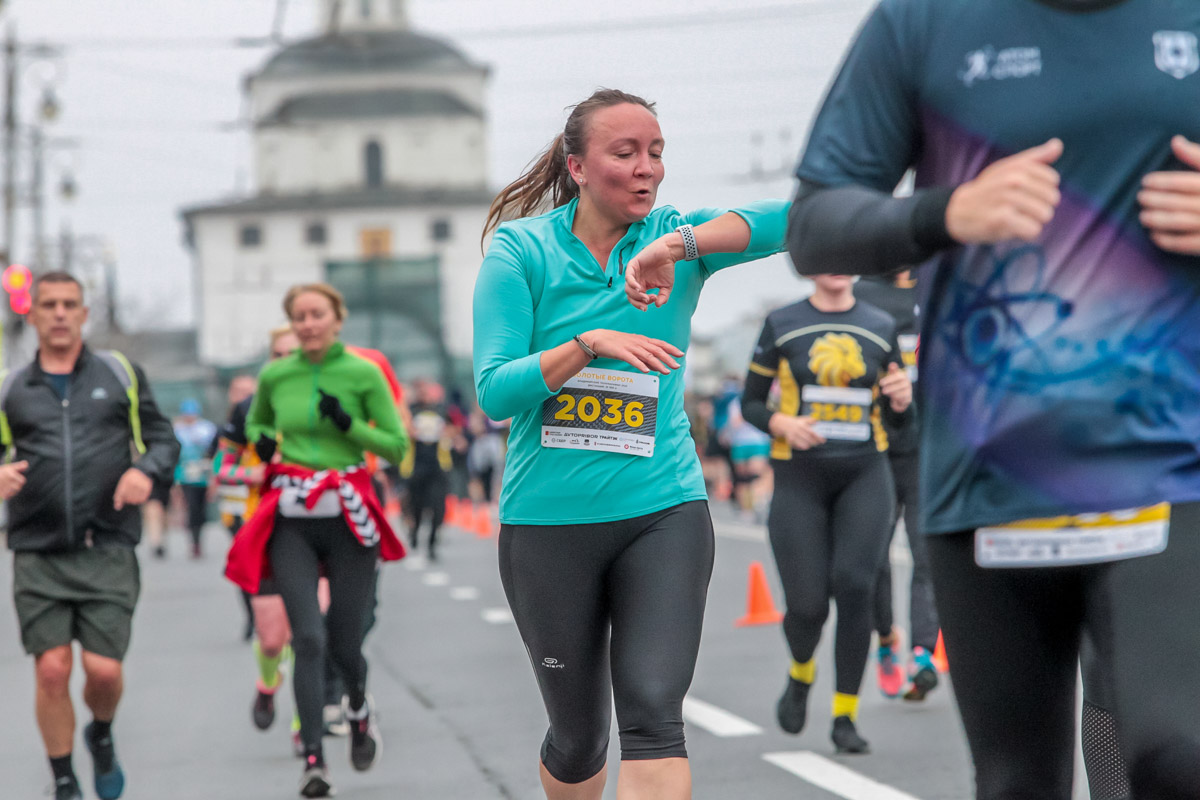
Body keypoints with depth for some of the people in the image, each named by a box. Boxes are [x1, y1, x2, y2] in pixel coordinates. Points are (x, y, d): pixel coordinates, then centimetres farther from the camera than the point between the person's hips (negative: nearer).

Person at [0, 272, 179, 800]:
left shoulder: (120, 373, 10)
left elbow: (162, 437, 12)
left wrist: (146, 469, -9)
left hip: (107, 551, 0)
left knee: (104, 670, -6)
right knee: (51, 670, -7)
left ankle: (101, 737, 28)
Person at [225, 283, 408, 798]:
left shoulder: (364, 373, -2)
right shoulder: (275, 376, 5)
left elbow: (397, 447, 0)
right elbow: (256, 422, 25)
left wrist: (348, 424, -15)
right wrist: (261, 441, 3)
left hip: (349, 518, -1)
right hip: (292, 521, 1)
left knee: (344, 640, 3)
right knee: (308, 639, -11)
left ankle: (359, 710, 38)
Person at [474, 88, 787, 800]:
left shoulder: (677, 236, 1)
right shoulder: (521, 249, -3)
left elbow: (790, 219, -16)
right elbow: (494, 392, -11)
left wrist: (681, 245, -26)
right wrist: (590, 344, -23)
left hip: (664, 509, 1)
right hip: (548, 521, 0)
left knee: (653, 716, -15)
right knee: (578, 738, 11)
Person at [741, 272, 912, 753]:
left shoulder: (881, 328, 9)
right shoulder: (781, 326, 4)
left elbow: (897, 420, 14)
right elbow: (750, 404, 7)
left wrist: (902, 399, -9)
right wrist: (783, 423, -14)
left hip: (864, 476, 1)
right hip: (800, 478, -1)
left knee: (853, 586, -17)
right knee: (807, 603, -5)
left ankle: (845, 717, -6)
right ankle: (800, 673, 30)